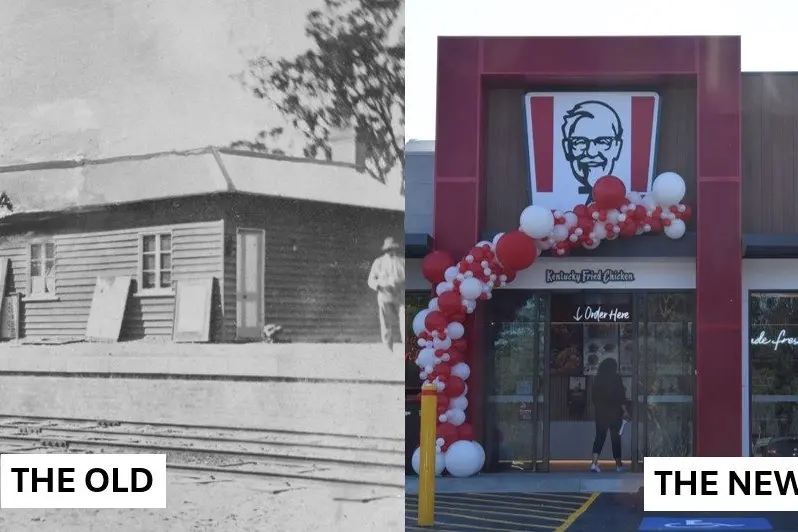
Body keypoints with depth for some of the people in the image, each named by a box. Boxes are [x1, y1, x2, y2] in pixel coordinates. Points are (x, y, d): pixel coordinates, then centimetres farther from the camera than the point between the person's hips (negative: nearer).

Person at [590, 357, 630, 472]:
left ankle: (594, 463, -13)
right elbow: (621, 397, -10)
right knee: (615, 437, 7)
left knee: (600, 437, 3)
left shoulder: (597, 379, 4)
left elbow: (594, 397, 9)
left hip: (600, 412, 3)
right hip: (614, 412, -3)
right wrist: (625, 411, -4)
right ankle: (618, 464, 17)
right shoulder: (616, 379, -7)